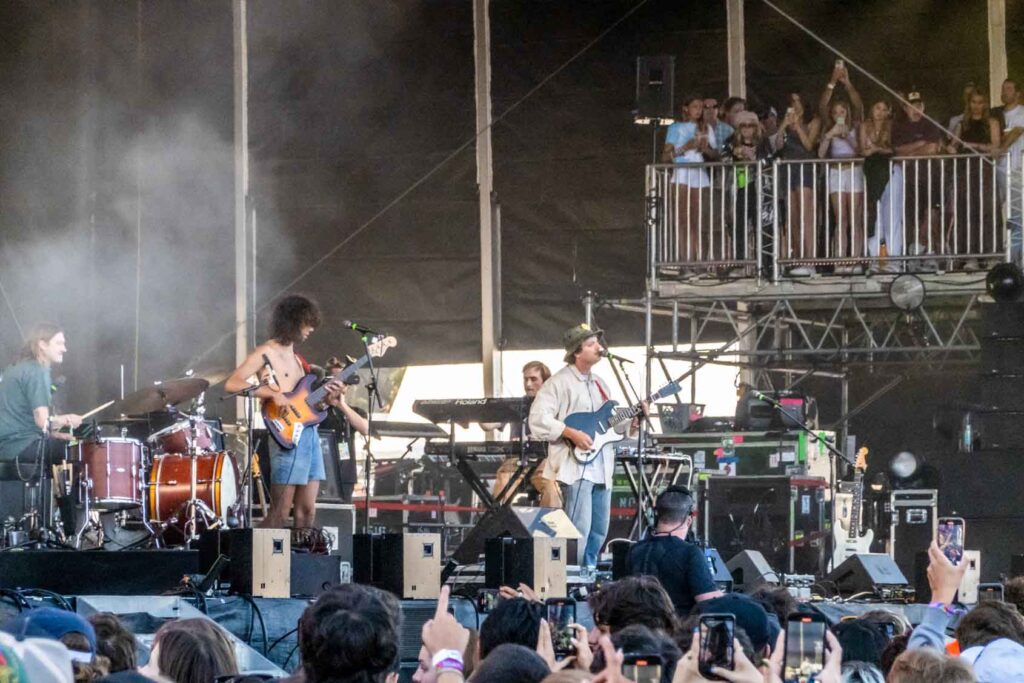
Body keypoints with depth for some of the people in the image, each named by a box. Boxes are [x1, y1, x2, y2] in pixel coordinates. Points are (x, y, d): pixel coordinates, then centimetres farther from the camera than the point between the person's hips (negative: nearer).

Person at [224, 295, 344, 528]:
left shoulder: (295, 357, 20)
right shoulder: (266, 353, -5)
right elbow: (232, 384, -16)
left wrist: (328, 397, 4)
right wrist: (272, 393, -23)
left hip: (309, 433, 8)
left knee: (307, 512, 5)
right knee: (279, 515, -10)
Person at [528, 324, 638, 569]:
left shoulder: (599, 383, 19)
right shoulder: (559, 383, -7)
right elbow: (538, 419, -16)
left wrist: (632, 420, 6)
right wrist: (571, 433, -21)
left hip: (601, 468, 8)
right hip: (575, 466, -8)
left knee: (599, 531, 10)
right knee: (579, 530, -13)